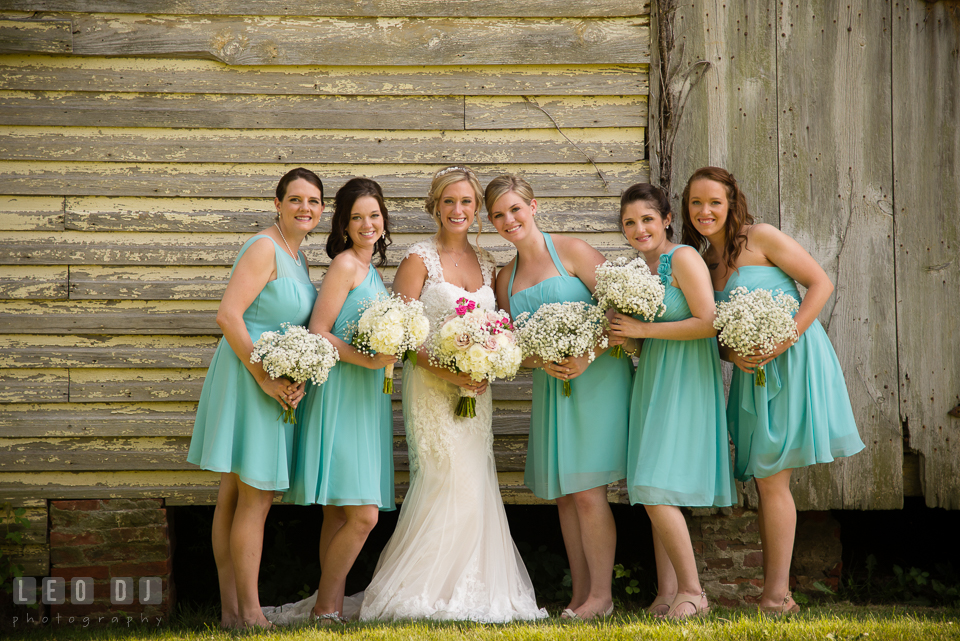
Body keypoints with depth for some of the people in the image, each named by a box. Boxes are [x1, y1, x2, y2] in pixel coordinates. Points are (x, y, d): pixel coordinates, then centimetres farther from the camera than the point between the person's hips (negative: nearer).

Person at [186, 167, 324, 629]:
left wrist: (297, 377, -1)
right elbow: (228, 315, -21)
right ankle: (248, 615, -1)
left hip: (278, 382, 10)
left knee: (236, 495, 11)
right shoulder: (264, 249, -14)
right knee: (256, 498, -6)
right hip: (250, 378, -10)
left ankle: (232, 609, 15)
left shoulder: (296, 257, 15)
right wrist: (266, 379, -21)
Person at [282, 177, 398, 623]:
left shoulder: (372, 270, 19)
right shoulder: (345, 264, -8)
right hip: (342, 394, -9)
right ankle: (326, 609, -3)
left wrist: (390, 352, 10)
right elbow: (317, 334, -14)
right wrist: (366, 360, -20)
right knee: (362, 514, -13)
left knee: (340, 513, 8)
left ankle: (331, 608, 10)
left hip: (367, 399, 9)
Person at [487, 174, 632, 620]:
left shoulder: (570, 251, -4)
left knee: (587, 492, -9)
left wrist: (587, 356, -19)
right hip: (550, 386, 6)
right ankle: (579, 594, 12)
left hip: (596, 378, -6)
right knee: (563, 494, 5)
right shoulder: (506, 278, 14)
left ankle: (601, 595, -2)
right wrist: (543, 363, -9)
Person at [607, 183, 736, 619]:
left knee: (656, 489, -13)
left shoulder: (683, 258, -10)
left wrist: (642, 330, -15)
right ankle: (667, 591, 11)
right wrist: (623, 337, 1)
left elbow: (707, 323, -18)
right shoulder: (642, 269, 14)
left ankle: (692, 590, -6)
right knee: (653, 494, 6)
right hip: (652, 383, 8)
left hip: (684, 383, -8)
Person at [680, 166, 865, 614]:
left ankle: (775, 595, -5)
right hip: (754, 373, 7)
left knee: (770, 477, -9)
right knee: (767, 481, 6)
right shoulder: (702, 262, 12)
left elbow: (821, 283, -9)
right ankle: (777, 594, 10)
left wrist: (786, 338, -18)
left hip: (793, 363, -7)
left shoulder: (761, 239, -6)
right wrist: (732, 354, -10)